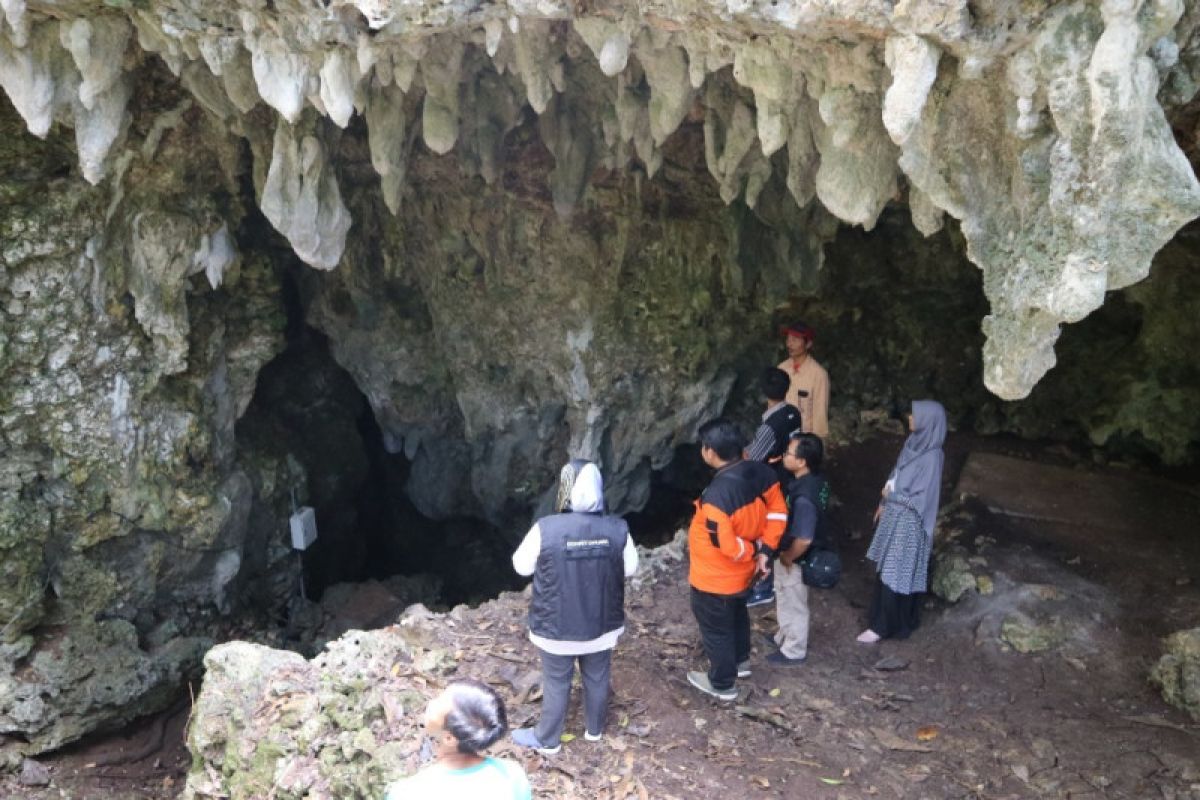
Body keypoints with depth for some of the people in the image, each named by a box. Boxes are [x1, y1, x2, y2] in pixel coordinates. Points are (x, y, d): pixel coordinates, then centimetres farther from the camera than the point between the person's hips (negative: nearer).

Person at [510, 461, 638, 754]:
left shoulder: (545, 529, -25)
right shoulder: (618, 529, -17)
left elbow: (521, 566, -9)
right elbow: (630, 568, 0)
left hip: (556, 628, -2)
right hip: (602, 625, 2)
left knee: (556, 684, 18)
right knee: (597, 679, 25)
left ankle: (547, 740, 37)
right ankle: (594, 730, 46)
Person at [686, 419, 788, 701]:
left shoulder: (716, 494, -36)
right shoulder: (760, 472, -12)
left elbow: (726, 545, -32)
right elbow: (778, 512, -1)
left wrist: (753, 550, -12)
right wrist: (765, 550, -2)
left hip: (715, 578, -8)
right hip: (743, 573, 8)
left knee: (716, 629, 16)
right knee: (737, 615, 32)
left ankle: (722, 684, 36)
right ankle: (740, 661, 54)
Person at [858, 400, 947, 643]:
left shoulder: (931, 456, -21)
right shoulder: (913, 443, 4)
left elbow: (922, 497, -21)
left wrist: (892, 495, -10)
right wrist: (883, 503, 12)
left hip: (908, 522, -8)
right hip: (894, 514, 8)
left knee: (895, 573, 1)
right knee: (886, 569, 16)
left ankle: (882, 625, 12)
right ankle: (900, 616, 32)